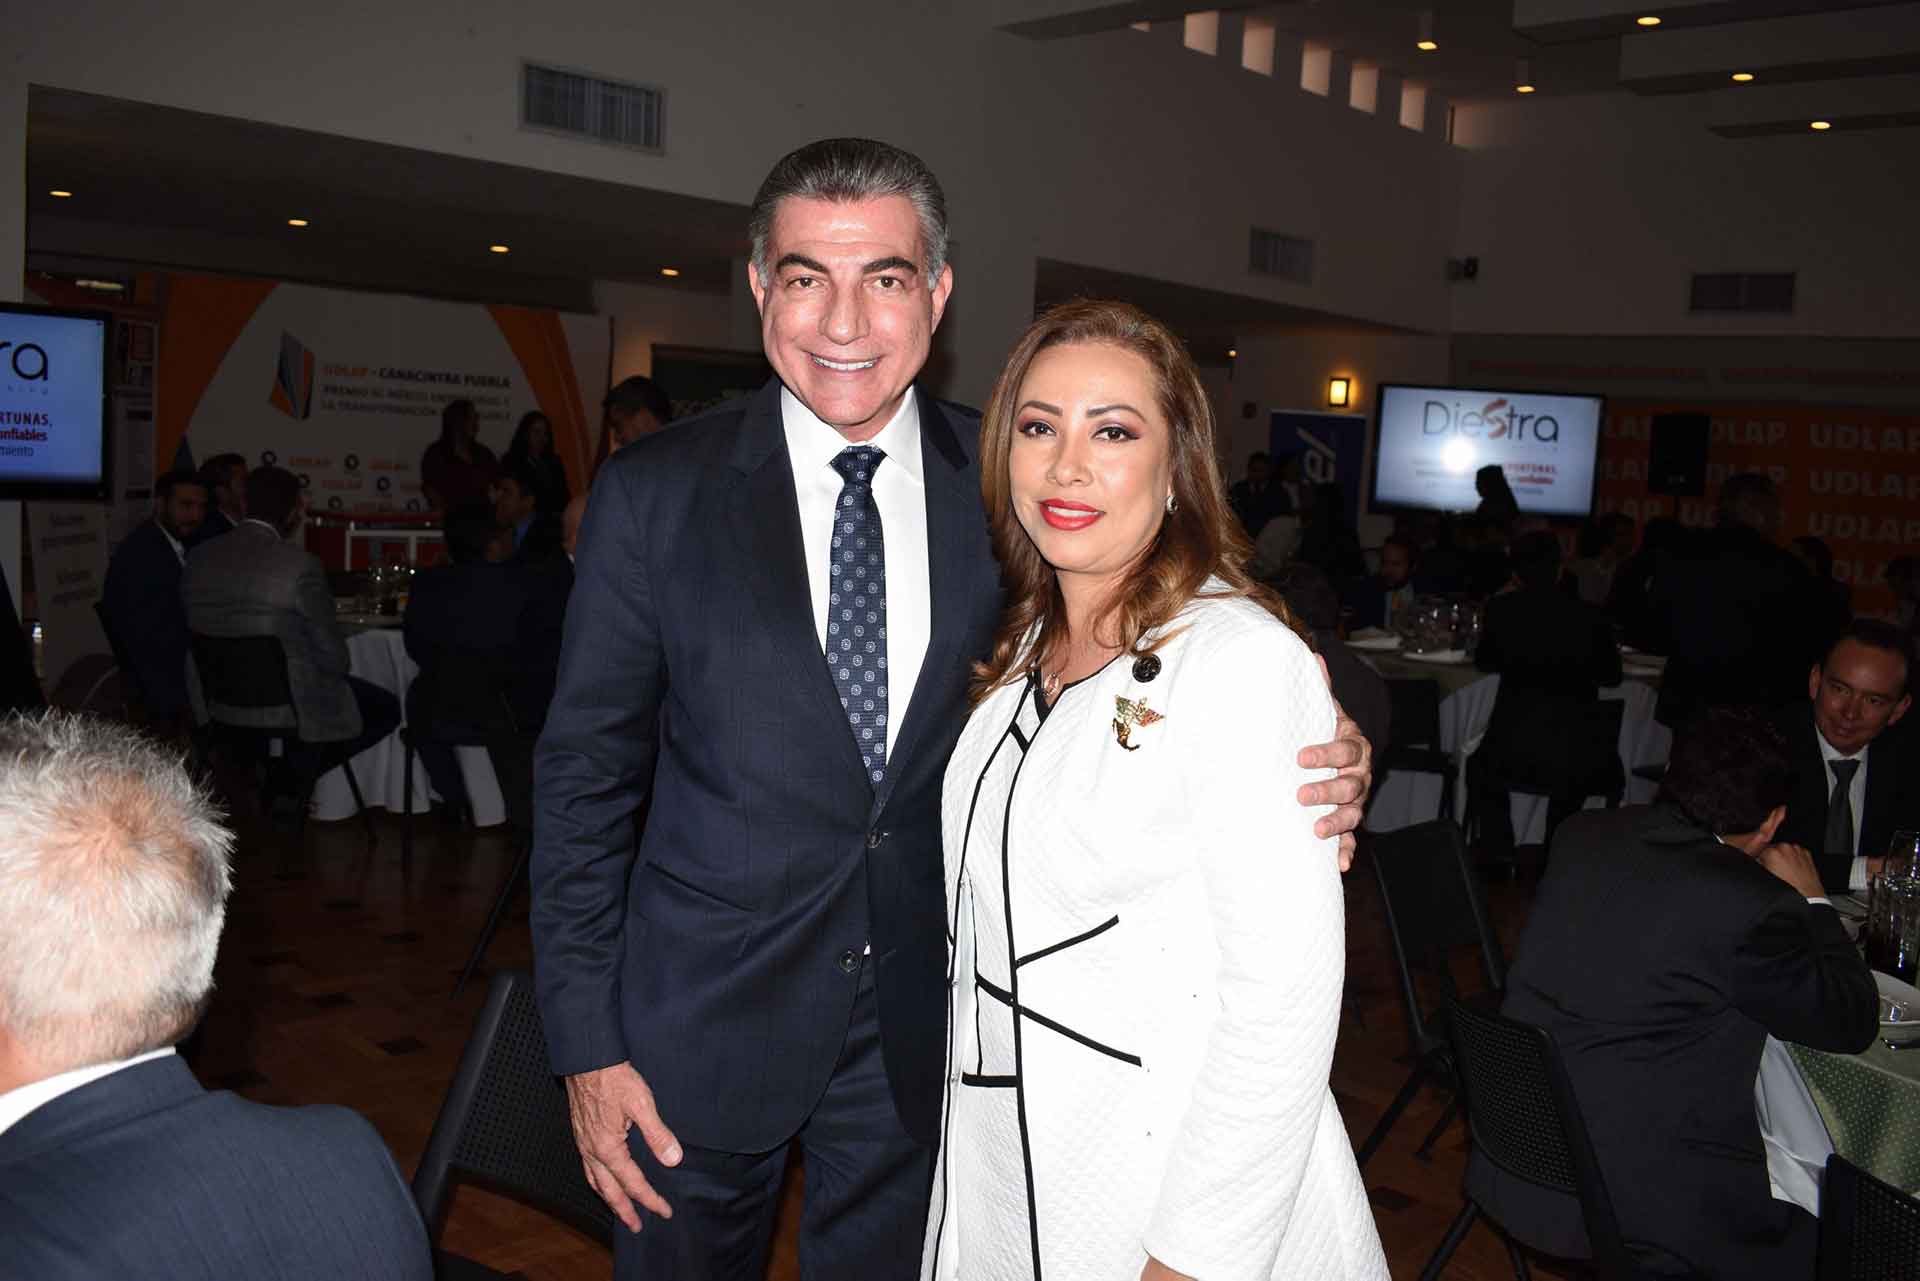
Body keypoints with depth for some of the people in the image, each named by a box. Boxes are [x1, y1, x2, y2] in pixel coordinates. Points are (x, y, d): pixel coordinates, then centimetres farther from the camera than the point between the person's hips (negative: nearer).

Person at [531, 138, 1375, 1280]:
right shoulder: (655, 495, -9)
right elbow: (586, 775, -4)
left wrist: (1319, 774, -17)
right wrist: (587, 1043, -6)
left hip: (920, 1032, 2)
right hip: (705, 1017, -1)